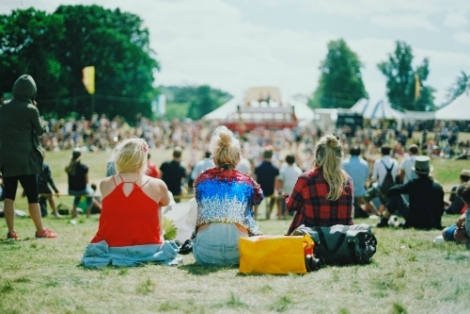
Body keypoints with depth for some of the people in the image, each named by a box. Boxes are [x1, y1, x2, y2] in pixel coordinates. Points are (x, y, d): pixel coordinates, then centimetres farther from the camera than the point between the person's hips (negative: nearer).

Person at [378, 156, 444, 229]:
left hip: (415, 222, -3)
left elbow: (392, 191, -10)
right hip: (433, 225, 4)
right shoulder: (438, 187, -4)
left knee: (395, 196, 7)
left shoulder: (413, 185, -13)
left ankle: (384, 221, 22)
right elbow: (441, 209, 3)